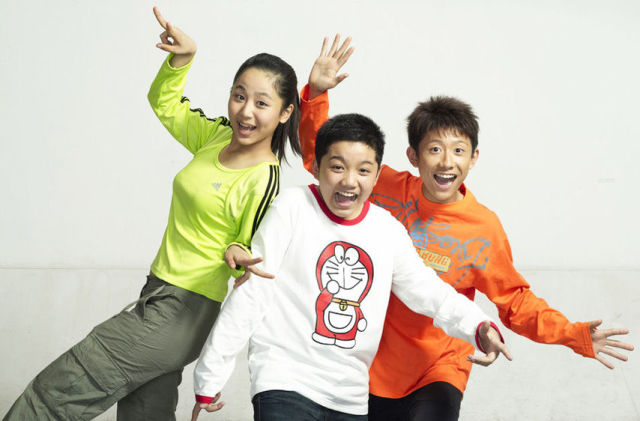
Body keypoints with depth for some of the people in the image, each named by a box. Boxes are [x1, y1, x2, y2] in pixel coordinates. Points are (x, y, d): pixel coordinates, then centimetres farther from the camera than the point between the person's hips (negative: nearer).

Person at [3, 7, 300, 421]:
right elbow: (166, 105, 17)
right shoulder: (218, 137, 2)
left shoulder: (263, 183, -18)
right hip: (160, 295, 8)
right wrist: (182, 57, 0)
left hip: (185, 312, -8)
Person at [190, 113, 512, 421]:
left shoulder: (388, 230, 6)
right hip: (285, 384, -4)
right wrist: (210, 377, -7)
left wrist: (478, 327, -9)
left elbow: (429, 291, 10)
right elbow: (250, 294, -7)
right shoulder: (294, 206, -6)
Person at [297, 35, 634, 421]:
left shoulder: (484, 228, -11)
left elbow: (515, 300, -2)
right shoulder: (385, 188, -8)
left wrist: (575, 335, -16)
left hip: (438, 371, -2)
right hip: (368, 363, 2)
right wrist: (317, 93, -11)